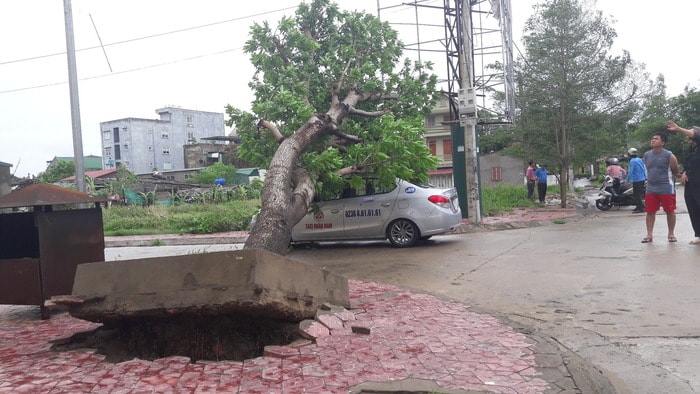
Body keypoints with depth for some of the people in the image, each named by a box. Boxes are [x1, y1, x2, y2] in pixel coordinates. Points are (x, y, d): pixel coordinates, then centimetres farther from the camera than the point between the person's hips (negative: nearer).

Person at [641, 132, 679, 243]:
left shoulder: (669, 156, -9)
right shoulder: (646, 155, 5)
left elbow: (675, 171, 2)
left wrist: (666, 178, 9)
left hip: (666, 189, -4)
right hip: (650, 189, 4)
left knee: (670, 211, 5)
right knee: (650, 212, 4)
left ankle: (671, 234, 17)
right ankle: (649, 234, 10)